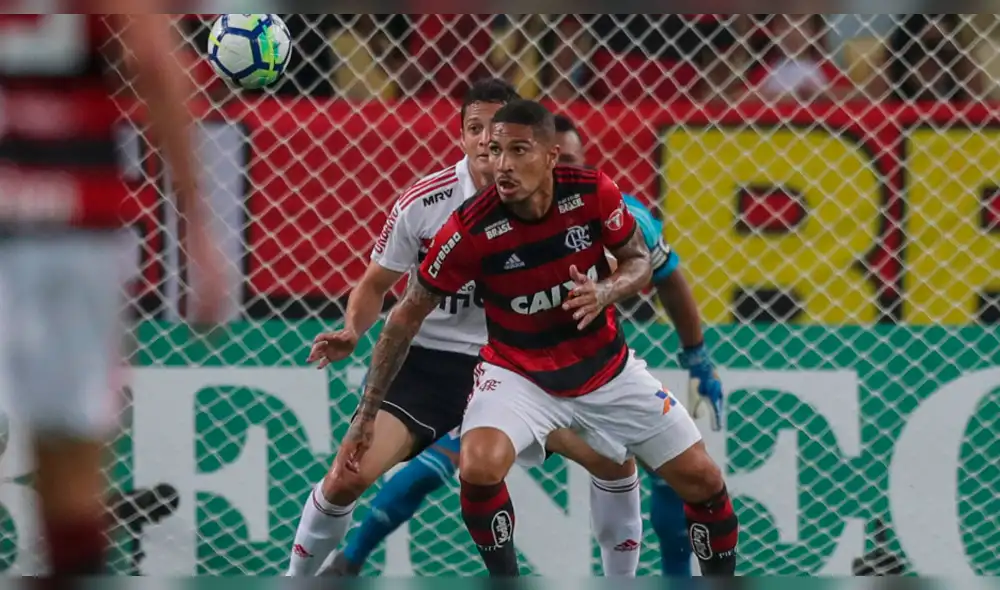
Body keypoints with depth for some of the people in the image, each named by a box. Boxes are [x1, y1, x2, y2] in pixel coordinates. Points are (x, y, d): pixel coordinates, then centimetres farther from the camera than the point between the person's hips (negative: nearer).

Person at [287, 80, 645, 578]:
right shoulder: (422, 203, -13)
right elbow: (376, 284, 0)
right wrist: (352, 332, -19)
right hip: (428, 362, -2)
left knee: (615, 461, -5)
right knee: (347, 478, -17)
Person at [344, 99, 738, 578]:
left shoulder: (592, 192, -18)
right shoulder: (470, 228, -24)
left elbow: (640, 263, -2)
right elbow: (407, 317, -14)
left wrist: (603, 293, -26)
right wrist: (366, 416, -12)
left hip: (607, 370, 3)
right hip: (518, 372, -3)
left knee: (703, 481, -1)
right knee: (479, 468, -31)